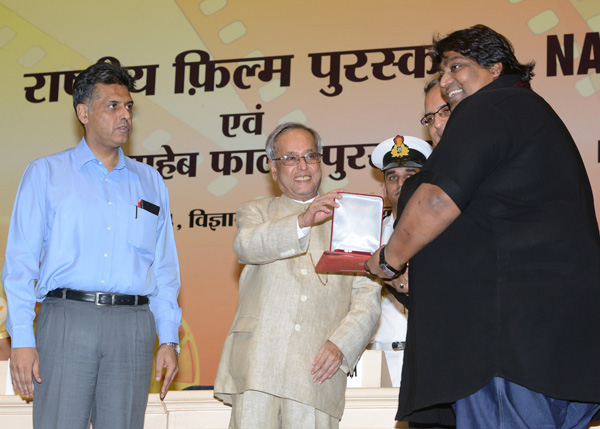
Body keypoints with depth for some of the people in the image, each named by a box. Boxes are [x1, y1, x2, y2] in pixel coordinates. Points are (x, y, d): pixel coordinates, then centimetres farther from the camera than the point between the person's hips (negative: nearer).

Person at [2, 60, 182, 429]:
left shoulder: (150, 182, 18)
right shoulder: (46, 174, 10)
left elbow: (165, 268, 15)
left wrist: (168, 339, 6)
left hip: (132, 326, 3)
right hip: (67, 318, -2)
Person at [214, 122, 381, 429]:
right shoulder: (256, 211, 20)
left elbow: (368, 296, 11)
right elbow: (247, 245, -6)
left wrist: (341, 344, -6)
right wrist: (302, 222, -22)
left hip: (317, 369, 0)